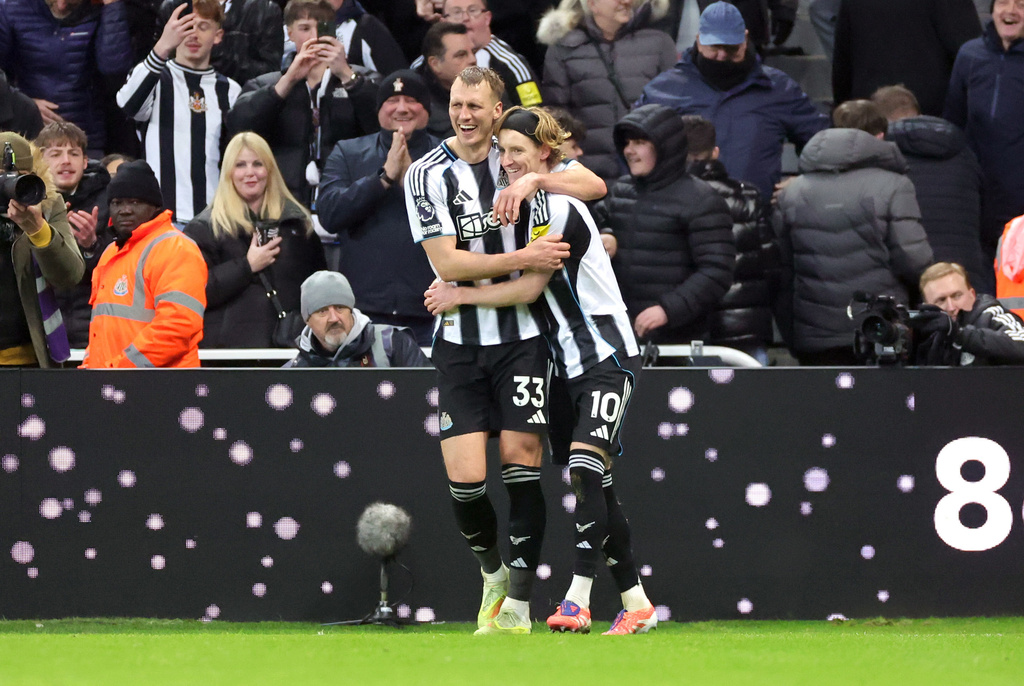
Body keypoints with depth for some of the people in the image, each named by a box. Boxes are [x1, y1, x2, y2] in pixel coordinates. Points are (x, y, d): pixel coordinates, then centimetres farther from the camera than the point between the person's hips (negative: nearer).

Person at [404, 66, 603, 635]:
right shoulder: (428, 174, -3)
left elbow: (594, 185, -1)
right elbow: (447, 262, -10)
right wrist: (523, 259, -18)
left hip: (521, 336, 1)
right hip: (460, 342, -1)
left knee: (521, 459, -8)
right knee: (465, 480, -8)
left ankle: (518, 605, -2)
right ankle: (494, 572, 21)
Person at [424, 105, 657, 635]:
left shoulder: (561, 208, -17)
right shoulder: (532, 203, 12)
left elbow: (529, 288, -16)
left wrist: (460, 296, -7)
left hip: (607, 359, -10)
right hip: (569, 363, 10)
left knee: (586, 468, -22)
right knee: (593, 488, 7)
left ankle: (577, 601, -29)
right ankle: (636, 604, 13)